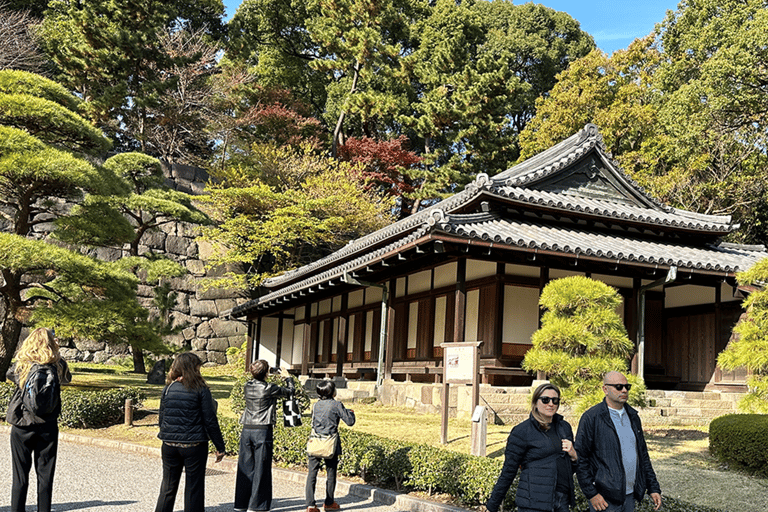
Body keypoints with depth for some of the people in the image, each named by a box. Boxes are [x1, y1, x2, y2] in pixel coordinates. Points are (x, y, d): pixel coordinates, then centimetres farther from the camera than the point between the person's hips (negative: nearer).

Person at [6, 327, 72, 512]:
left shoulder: (22, 365, -7)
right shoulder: (58, 365, -6)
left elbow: (9, 374, 15)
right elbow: (67, 378, 16)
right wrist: (55, 353, 14)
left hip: (22, 427, -1)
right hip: (48, 427, 1)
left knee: (20, 476, 7)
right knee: (45, 476, 9)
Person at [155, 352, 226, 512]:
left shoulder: (168, 388, 4)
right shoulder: (201, 390, -8)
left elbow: (162, 418, 10)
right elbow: (210, 421, -8)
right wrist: (220, 447, -2)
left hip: (170, 445, 4)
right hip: (194, 445, -4)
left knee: (168, 487, 15)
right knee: (194, 488, 5)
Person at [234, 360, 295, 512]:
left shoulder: (247, 387, 4)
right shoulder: (269, 389, -10)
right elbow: (289, 391, 6)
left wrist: (267, 378, 28)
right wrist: (288, 377, 22)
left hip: (246, 430, 6)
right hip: (263, 431, -6)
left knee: (245, 467, 11)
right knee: (261, 469, 2)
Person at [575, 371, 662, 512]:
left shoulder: (633, 416, 12)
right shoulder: (591, 418, -9)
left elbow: (643, 454, 18)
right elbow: (580, 459, -10)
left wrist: (653, 487, 12)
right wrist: (591, 494, -14)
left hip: (630, 495, 6)